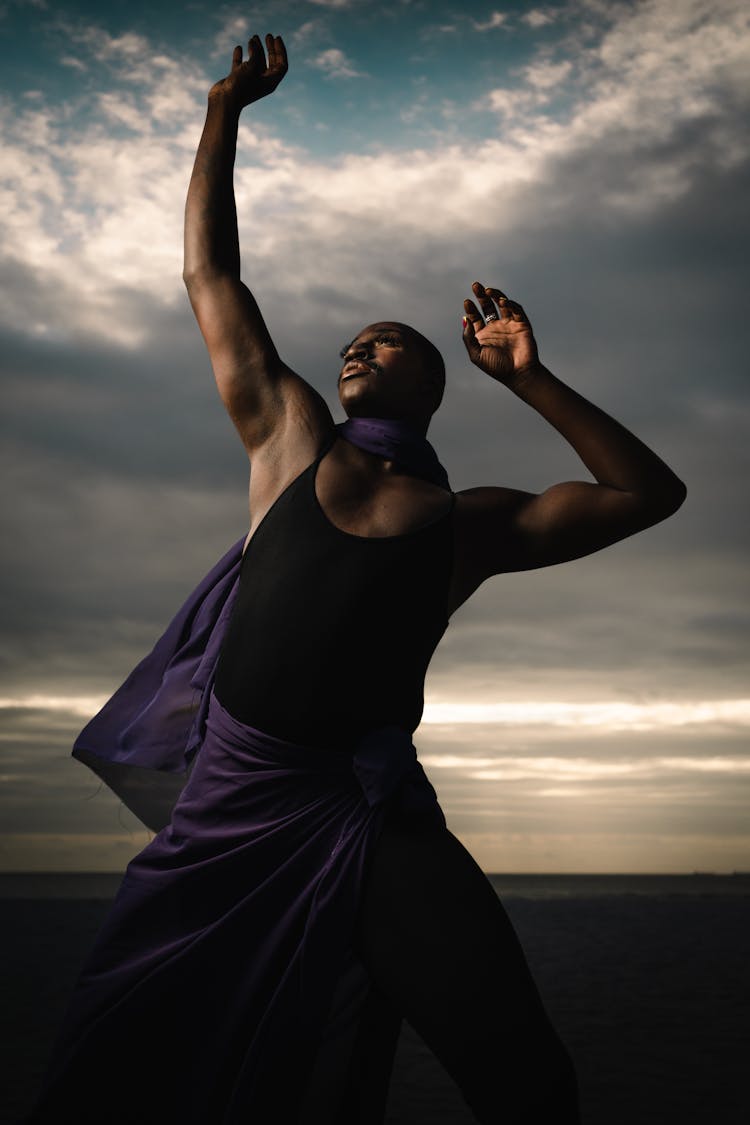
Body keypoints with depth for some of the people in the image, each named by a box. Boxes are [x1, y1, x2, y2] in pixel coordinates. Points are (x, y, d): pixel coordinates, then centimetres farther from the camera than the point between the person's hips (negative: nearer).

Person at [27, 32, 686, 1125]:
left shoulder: (474, 520, 12)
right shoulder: (288, 436, 15)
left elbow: (651, 492, 15)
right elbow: (210, 274, 20)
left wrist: (527, 379, 8)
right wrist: (226, 107, 23)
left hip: (378, 818, -1)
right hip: (231, 801, 2)